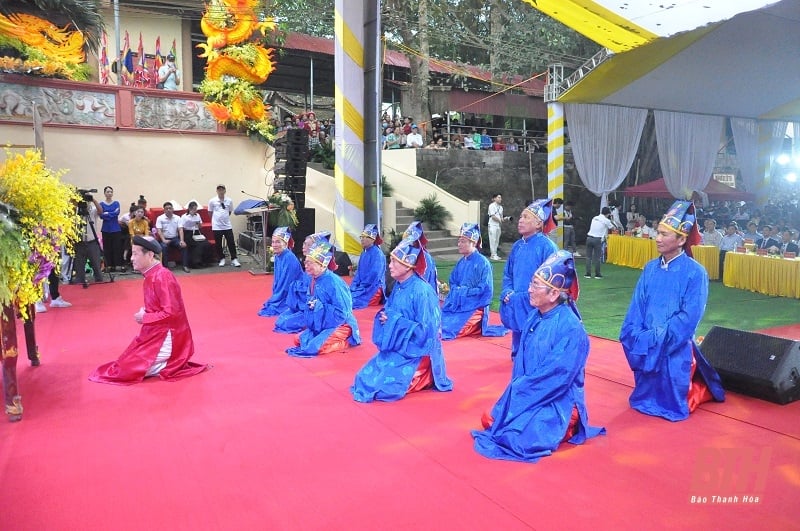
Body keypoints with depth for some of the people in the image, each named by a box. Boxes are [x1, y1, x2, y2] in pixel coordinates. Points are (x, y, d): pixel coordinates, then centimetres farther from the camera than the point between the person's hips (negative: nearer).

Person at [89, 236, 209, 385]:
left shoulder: (162, 277, -22)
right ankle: (168, 362, 15)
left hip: (166, 337, -10)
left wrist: (145, 318, -14)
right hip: (156, 333, 10)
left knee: (127, 370, -11)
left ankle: (170, 366, 1)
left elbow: (171, 314, -25)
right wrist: (144, 312, 1)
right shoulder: (152, 275, 8)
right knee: (127, 363, 14)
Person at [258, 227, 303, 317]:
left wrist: (275, 302, -15)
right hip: (284, 295, 8)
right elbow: (276, 280, 12)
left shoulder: (290, 258, -21)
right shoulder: (277, 257, 4)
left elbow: (286, 284, -20)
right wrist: (274, 298, 4)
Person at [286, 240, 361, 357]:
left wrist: (319, 306, -23)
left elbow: (342, 312, -23)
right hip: (320, 326, 9)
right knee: (298, 340, 3)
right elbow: (312, 304, 17)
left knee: (315, 347, -24)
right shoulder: (313, 280, 3)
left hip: (339, 326, -9)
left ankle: (345, 342, -3)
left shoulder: (333, 282, -22)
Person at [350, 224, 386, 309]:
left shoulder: (377, 253, -13)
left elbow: (373, 277, -17)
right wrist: (353, 287, 1)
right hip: (362, 288, 8)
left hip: (373, 291, -8)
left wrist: (360, 289, -14)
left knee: (350, 300, -23)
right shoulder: (364, 253, 12)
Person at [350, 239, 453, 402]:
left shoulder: (421, 291, -21)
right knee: (365, 378, 5)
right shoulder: (398, 287, 4)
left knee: (384, 386, -17)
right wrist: (384, 317, -9)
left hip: (416, 352, -8)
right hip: (396, 348, 8)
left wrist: (394, 320, -21)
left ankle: (422, 378, 6)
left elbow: (426, 330, -22)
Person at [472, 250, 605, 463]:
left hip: (559, 401, -7)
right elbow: (520, 363, 8)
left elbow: (557, 376, -22)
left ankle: (563, 427, 4)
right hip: (528, 395, 7)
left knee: (522, 437, -23)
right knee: (490, 421, -4)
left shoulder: (571, 328, -20)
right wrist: (517, 389, -9)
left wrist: (519, 390, -16)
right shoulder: (535, 318, 3)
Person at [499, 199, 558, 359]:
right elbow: (507, 275, 18)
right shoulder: (517, 246, 11)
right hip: (517, 309, 7)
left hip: (536, 309, -7)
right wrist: (507, 292, -1)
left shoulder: (546, 246, -11)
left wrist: (527, 298, -16)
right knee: (519, 355, 15)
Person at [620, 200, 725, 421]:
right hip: (646, 348, 5)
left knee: (673, 407, 3)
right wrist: (639, 337, -11)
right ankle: (686, 386, 43)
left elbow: (689, 317, -16)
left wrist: (658, 338, -19)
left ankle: (705, 388, 34)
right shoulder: (650, 268, 3)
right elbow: (636, 307, 3)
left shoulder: (695, 272, -12)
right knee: (642, 401, 16)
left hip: (675, 350, -5)